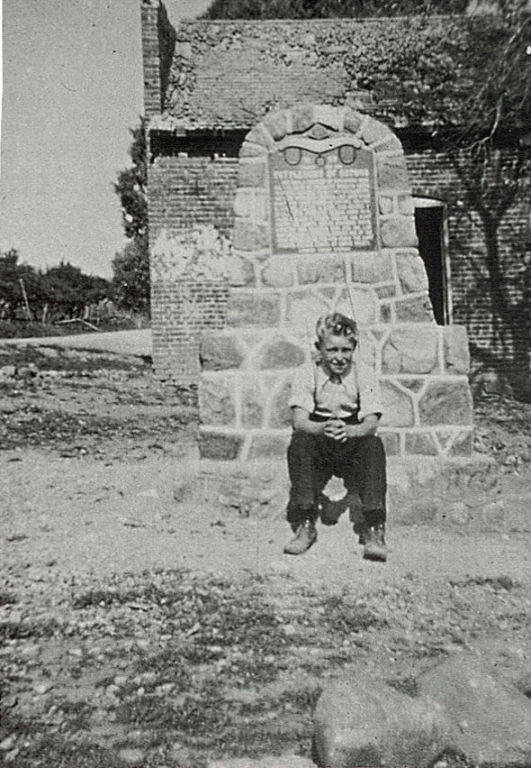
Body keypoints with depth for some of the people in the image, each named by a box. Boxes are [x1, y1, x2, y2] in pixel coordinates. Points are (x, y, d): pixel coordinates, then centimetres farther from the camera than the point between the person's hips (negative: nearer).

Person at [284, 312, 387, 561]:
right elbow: (299, 421, -19)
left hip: (353, 446, 0)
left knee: (374, 445, -30)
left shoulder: (363, 374, -5)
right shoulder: (306, 372, -7)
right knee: (299, 441, -30)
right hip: (318, 450, 0)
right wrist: (323, 428, -43)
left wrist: (346, 430, -41)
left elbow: (371, 424, -17)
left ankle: (373, 529, -24)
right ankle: (305, 526, -22)